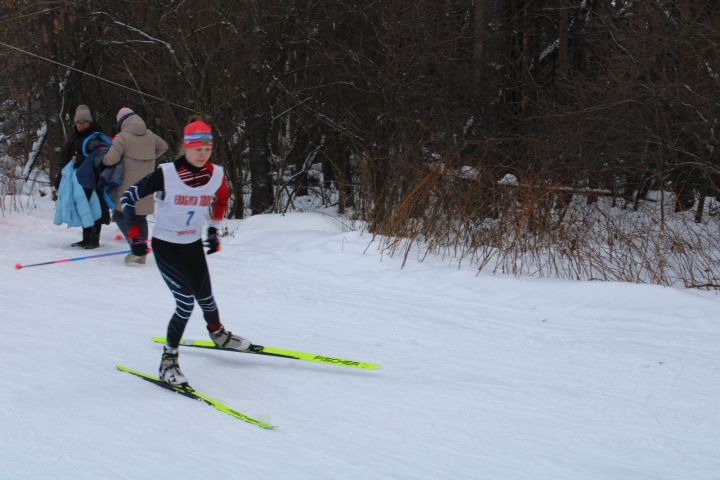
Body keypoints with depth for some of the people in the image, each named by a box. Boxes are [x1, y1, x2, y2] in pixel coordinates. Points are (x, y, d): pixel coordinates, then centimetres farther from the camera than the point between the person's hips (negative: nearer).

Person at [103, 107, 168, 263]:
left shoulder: (122, 137, -12)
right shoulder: (149, 134, 7)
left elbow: (111, 159, -19)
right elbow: (163, 146, 24)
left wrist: (102, 159, 2)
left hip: (130, 185, -6)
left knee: (120, 215, 3)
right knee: (141, 216, 14)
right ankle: (142, 253, 14)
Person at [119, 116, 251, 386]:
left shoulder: (216, 175, -9)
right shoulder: (166, 174, -23)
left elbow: (221, 200, 15)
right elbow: (129, 197, -14)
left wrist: (214, 230, 14)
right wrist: (135, 236, -16)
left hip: (194, 246, 5)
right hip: (165, 246, -5)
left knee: (205, 297, 15)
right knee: (186, 302, -15)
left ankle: (218, 334, 48)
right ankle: (168, 360, -2)